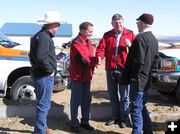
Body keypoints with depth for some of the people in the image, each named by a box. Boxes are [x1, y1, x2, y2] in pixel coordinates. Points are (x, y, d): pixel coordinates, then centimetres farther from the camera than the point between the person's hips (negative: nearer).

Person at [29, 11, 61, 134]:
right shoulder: (44, 37, -17)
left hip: (39, 74, 11)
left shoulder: (40, 35, 15)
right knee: (44, 104, -3)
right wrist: (50, 70, -17)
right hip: (45, 76, -11)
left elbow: (33, 55, 22)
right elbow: (41, 57, -29)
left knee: (43, 103, 21)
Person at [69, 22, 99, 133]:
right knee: (76, 101, 1)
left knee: (87, 100, 14)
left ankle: (85, 122, 27)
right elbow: (84, 59, -23)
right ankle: (74, 124, 13)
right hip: (77, 76, -8)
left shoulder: (88, 42, 13)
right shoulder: (76, 43, -16)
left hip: (86, 76, 8)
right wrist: (96, 60, -15)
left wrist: (93, 63, -5)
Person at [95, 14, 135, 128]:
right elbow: (101, 48, -2)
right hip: (110, 69, 3)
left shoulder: (130, 34, 3)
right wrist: (99, 57, -22)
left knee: (124, 96, 4)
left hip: (124, 69, -3)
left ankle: (124, 119, 18)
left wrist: (130, 45, -18)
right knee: (112, 94, 14)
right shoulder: (107, 35, 8)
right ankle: (115, 117, 30)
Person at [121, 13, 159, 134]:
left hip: (138, 80, -9)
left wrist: (127, 76, -11)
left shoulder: (140, 38, -17)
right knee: (142, 107, 19)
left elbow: (138, 61, -21)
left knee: (136, 109, -1)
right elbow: (155, 59, 16)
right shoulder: (153, 39, 11)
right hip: (146, 79, 9)